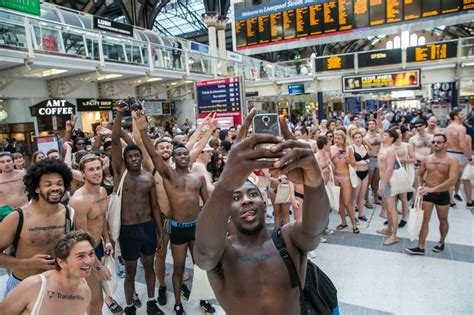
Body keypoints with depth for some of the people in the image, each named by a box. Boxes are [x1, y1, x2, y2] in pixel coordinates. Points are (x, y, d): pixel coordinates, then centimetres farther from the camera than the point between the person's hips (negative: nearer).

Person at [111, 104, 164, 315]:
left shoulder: (149, 178, 1)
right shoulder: (120, 172, -6)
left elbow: (154, 206, 6)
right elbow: (115, 141, -17)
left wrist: (160, 233, 5)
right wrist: (119, 113, -25)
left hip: (148, 227, 3)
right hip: (128, 229, -3)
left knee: (149, 267, 18)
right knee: (130, 272, 12)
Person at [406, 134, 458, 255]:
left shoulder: (451, 161, -12)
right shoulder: (427, 159, 1)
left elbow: (452, 180, -24)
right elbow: (419, 174, 13)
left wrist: (432, 189, -29)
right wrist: (420, 187, -5)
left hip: (442, 195, -2)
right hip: (427, 194, 3)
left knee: (443, 220, 17)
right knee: (424, 220, 1)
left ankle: (441, 242, 40)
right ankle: (420, 247, 6)